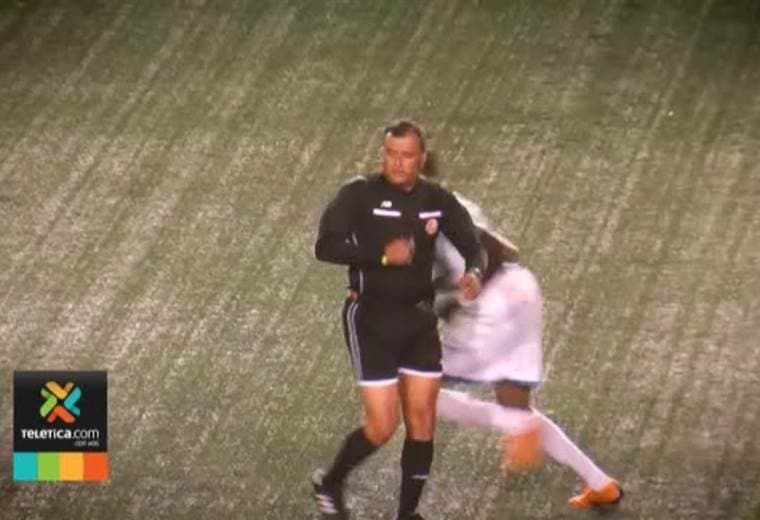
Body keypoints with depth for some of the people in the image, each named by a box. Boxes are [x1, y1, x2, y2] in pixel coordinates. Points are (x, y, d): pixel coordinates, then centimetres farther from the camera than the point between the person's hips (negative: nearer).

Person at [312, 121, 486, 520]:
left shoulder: (438, 200, 2)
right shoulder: (360, 194, -12)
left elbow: (472, 246, 7)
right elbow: (325, 247, -20)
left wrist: (473, 272, -16)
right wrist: (382, 255, -31)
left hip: (419, 320, 5)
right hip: (371, 319, -5)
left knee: (422, 423, 5)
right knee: (382, 426, -7)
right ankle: (330, 483, 20)